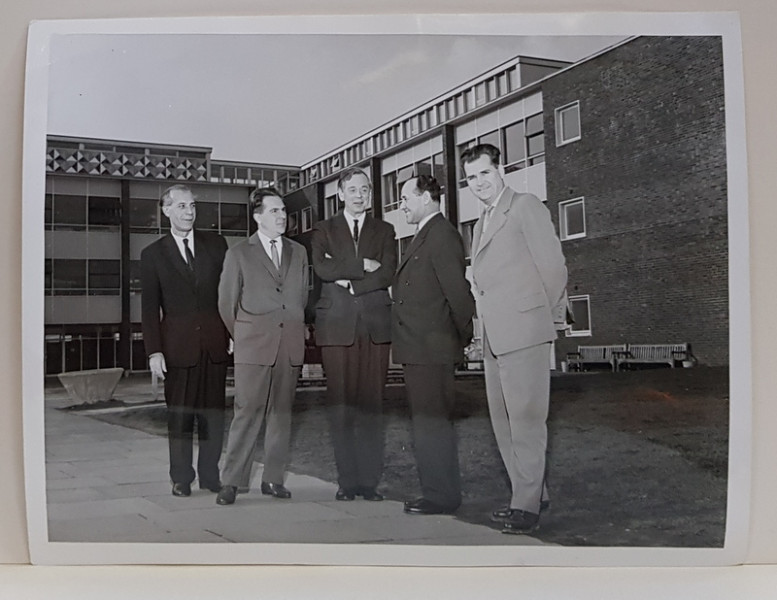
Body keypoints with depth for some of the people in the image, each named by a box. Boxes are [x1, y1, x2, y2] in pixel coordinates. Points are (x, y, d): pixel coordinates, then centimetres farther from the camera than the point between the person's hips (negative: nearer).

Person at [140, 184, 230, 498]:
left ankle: (210, 474, 16)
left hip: (215, 342, 2)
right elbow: (149, 308, 2)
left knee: (213, 411, 5)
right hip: (178, 345, -1)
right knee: (180, 415, 3)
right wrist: (154, 352, -5)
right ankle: (181, 478, 14)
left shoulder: (216, 244, 9)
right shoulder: (152, 254, 5)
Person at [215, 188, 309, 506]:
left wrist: (298, 331, 13)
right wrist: (243, 336, 9)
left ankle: (273, 479, 14)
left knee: (281, 413, 6)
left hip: (290, 345, 4)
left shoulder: (299, 252, 14)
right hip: (253, 346, -3)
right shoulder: (238, 253, 4)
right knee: (248, 412, -6)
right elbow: (226, 303, 7)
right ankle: (231, 482, 1)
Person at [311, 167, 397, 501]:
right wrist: (363, 265, -6)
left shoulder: (384, 231, 16)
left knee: (372, 403, -2)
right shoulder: (324, 230, 13)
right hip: (337, 325, -1)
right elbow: (322, 268, -5)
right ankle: (347, 480, 6)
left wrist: (348, 281, -6)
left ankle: (370, 480, 5)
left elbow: (388, 274, 1)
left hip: (375, 325, 1)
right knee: (340, 405, -2)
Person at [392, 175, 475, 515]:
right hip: (418, 349, 10)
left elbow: (458, 291, -16)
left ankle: (442, 496, 5)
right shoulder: (424, 236, 19)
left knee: (432, 423, -4)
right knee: (428, 422, 14)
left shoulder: (442, 235, -12)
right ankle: (437, 491, 24)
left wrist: (466, 337, -10)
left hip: (431, 348, -10)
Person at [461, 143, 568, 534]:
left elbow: (552, 263, -7)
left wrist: (554, 317, -1)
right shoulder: (481, 224, 23)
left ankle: (527, 505, -2)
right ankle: (530, 493, 21)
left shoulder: (525, 206, -3)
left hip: (523, 329, -9)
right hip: (494, 336, 9)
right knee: (503, 421, 11)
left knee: (526, 418, -7)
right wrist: (484, 320, 11)